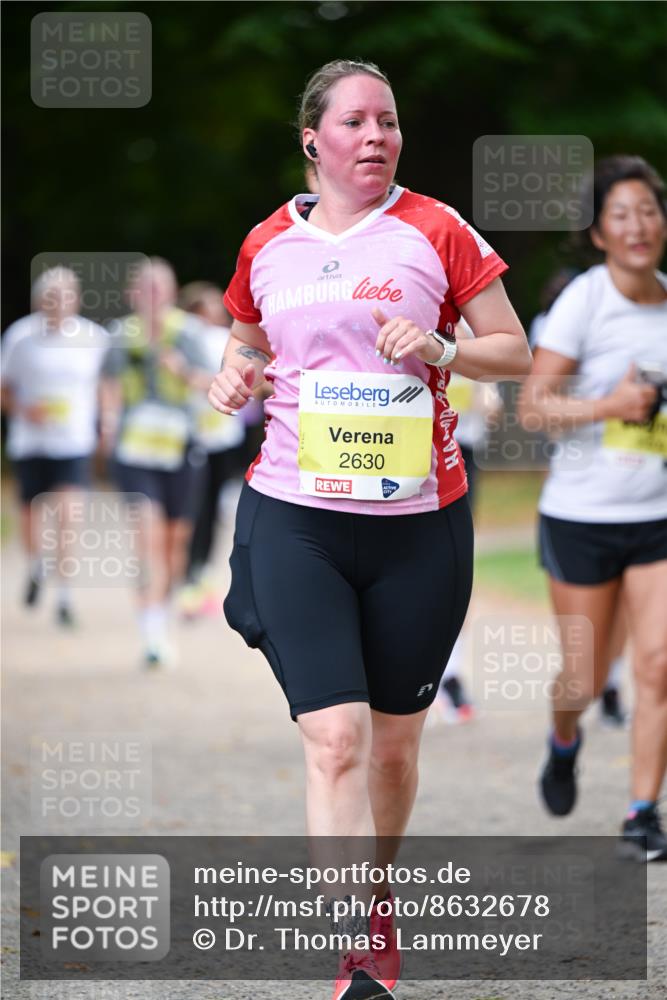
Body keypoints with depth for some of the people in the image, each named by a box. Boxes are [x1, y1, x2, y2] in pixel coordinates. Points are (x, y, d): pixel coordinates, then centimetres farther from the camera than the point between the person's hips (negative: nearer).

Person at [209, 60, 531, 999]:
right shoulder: (267, 246, 7)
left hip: (419, 520, 0)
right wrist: (235, 376, 1)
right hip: (295, 516, 0)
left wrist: (441, 350, -15)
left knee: (394, 741, 10)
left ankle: (375, 903, 35)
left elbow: (514, 351, 3)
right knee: (335, 737, -14)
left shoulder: (435, 231, 0)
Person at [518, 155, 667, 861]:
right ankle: (564, 742, 40)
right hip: (582, 517, -3)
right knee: (586, 676, 5)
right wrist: (609, 405, -24)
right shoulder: (584, 301, -10)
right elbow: (531, 406, -12)